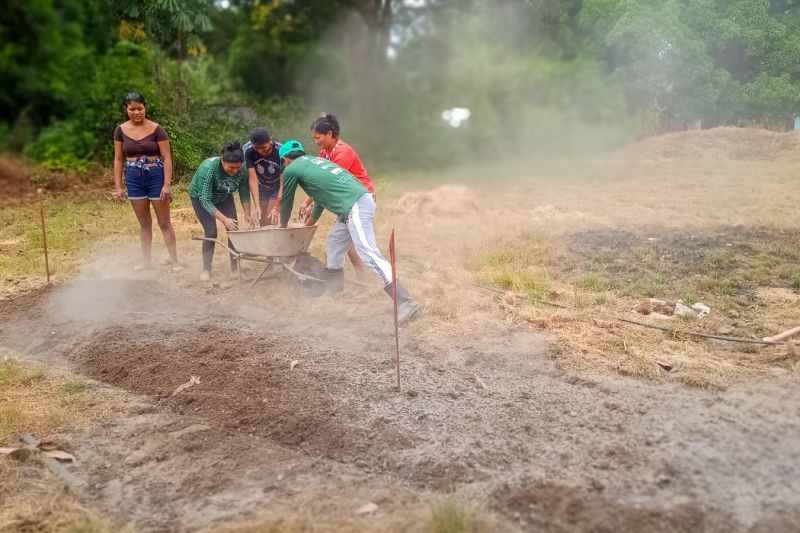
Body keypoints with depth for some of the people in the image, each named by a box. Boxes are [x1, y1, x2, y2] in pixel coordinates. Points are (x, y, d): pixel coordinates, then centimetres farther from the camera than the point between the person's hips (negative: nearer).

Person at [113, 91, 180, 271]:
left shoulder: (156, 129, -9)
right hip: (134, 179, 3)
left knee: (164, 222, 2)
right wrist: (118, 186, 2)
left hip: (156, 177, -3)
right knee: (144, 223, 13)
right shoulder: (121, 130, 2)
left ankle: (174, 261, 7)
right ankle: (146, 261, 22)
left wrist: (167, 184, -16)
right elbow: (118, 159, 6)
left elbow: (167, 158, -9)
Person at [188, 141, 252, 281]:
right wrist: (224, 219, -43)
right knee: (211, 232, -15)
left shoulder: (241, 170, -27)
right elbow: (205, 200, -37)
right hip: (201, 197, -4)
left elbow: (244, 193, -12)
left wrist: (247, 214, -18)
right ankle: (206, 269, -2)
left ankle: (235, 265, 3)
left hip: (224, 197, 4)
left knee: (234, 229, -7)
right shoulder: (208, 168, -39)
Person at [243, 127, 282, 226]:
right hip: (260, 188, 2)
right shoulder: (248, 150, -26)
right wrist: (257, 206, -32)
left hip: (277, 188, -2)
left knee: (270, 221, -11)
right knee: (261, 223, 1)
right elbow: (252, 179, -25)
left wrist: (276, 207, -38)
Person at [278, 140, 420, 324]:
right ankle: (334, 295, 32)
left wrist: (283, 225, 39)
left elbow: (286, 202, 20)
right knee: (335, 242, 23)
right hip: (361, 199, 9)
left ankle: (405, 303, -20)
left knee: (369, 254, -14)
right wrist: (307, 225, 51)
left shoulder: (291, 170, 7)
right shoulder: (314, 161, 30)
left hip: (354, 206, -9)